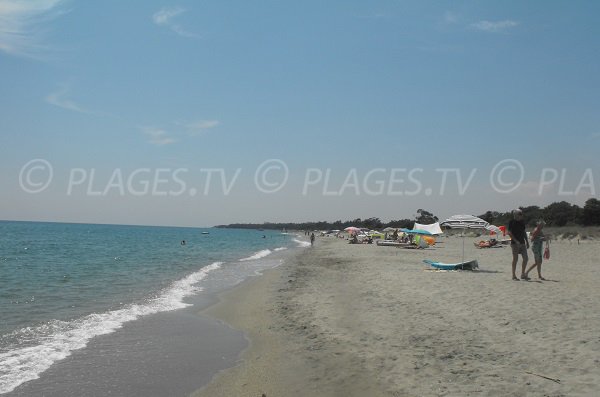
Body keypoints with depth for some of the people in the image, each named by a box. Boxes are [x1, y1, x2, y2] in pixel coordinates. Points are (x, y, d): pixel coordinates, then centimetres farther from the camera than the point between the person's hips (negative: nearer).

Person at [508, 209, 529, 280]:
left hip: (522, 242, 7)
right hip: (515, 243, -7)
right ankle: (514, 275, 2)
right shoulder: (512, 222, -8)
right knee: (515, 259, -5)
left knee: (525, 258, 5)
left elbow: (524, 232, 20)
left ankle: (523, 274, 15)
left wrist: (527, 242, 17)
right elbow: (509, 233, -13)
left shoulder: (522, 222, 14)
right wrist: (515, 240, -21)